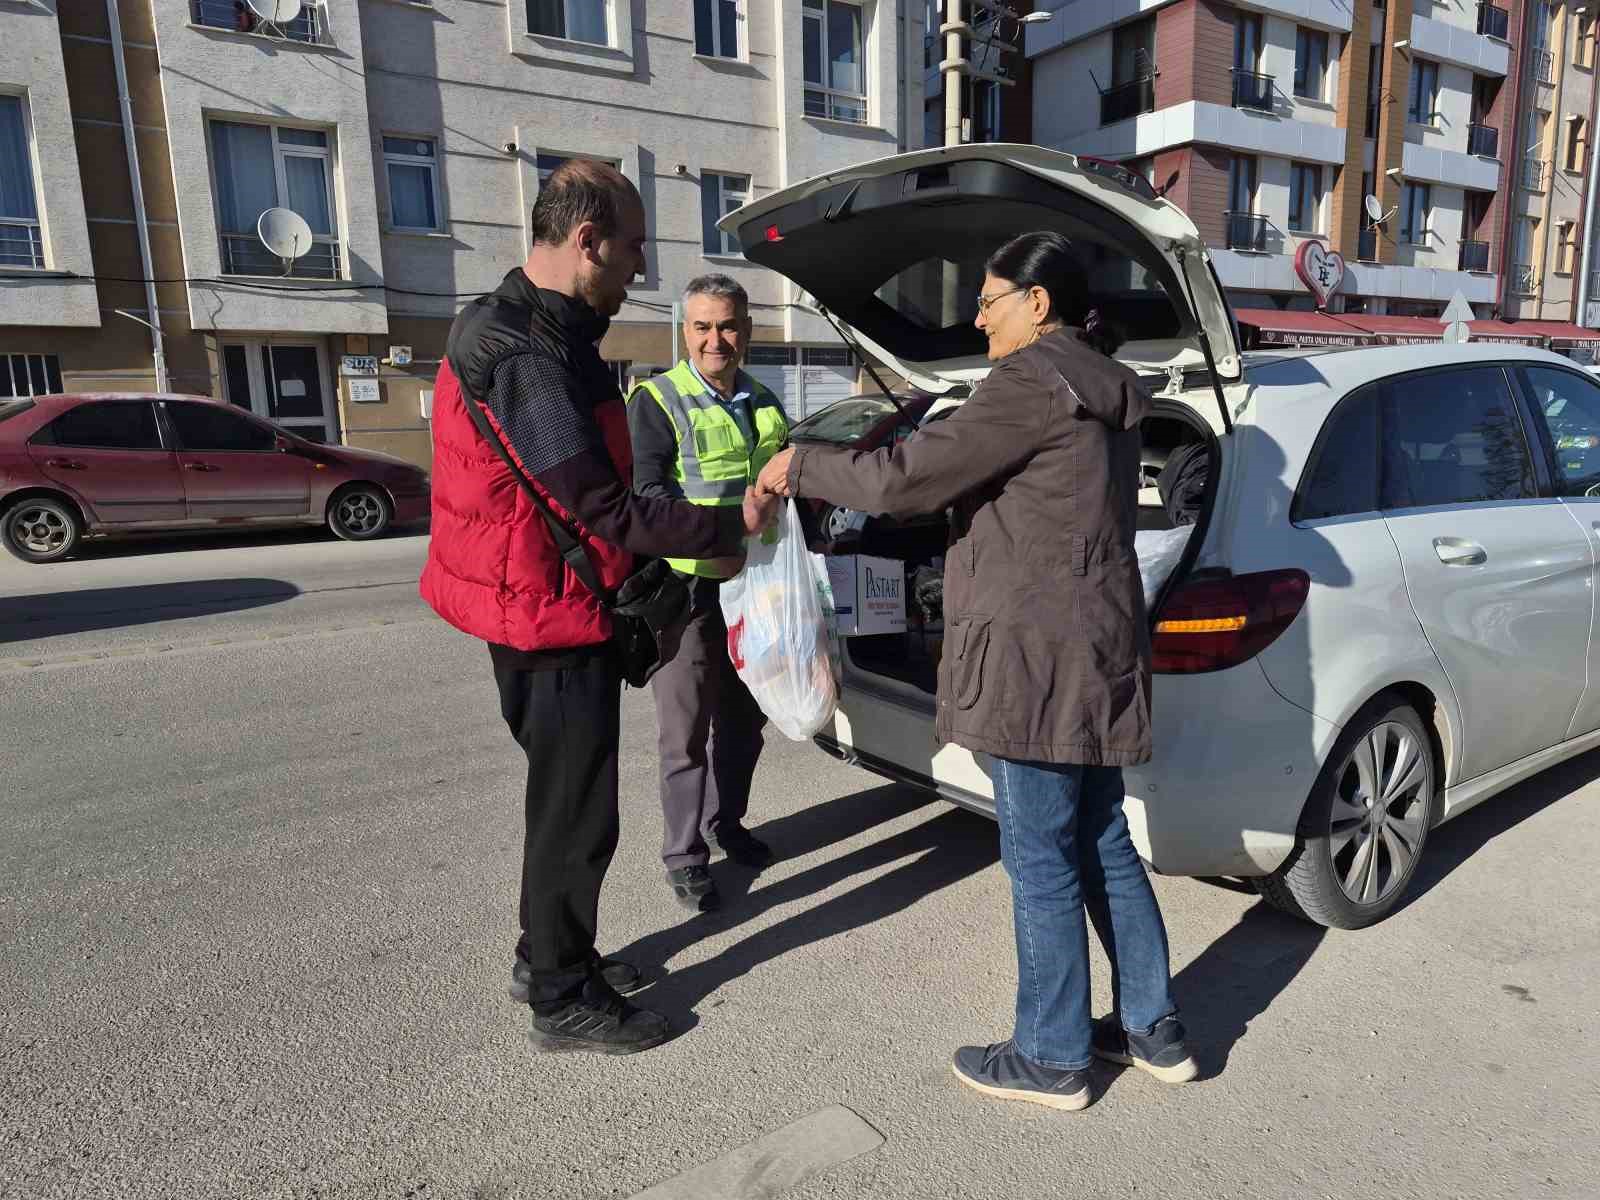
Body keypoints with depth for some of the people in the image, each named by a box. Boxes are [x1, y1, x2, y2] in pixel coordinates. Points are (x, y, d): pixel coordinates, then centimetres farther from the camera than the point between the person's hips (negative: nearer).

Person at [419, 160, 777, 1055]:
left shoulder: (538, 331, 10)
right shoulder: (531, 361, -23)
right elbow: (607, 511, -24)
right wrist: (732, 527, -16)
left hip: (545, 609, 11)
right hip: (554, 619, -11)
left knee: (567, 793, 21)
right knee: (577, 810, 3)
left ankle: (549, 954, 37)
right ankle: (564, 999, 20)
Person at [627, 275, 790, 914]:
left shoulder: (764, 404, 14)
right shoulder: (657, 400, -7)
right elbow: (647, 490, -18)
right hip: (687, 585, -6)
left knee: (744, 718, 18)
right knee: (687, 729, 1)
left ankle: (726, 824, 36)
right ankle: (684, 855, 15)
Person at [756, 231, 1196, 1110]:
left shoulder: (1034, 382, -14)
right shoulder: (1107, 390, 16)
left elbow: (908, 479, -18)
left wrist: (801, 467, -4)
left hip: (1037, 654, -10)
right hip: (1097, 647, 10)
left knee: (1040, 858, 3)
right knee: (1102, 845, 18)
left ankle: (1052, 1058, 18)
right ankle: (1153, 1029, 31)